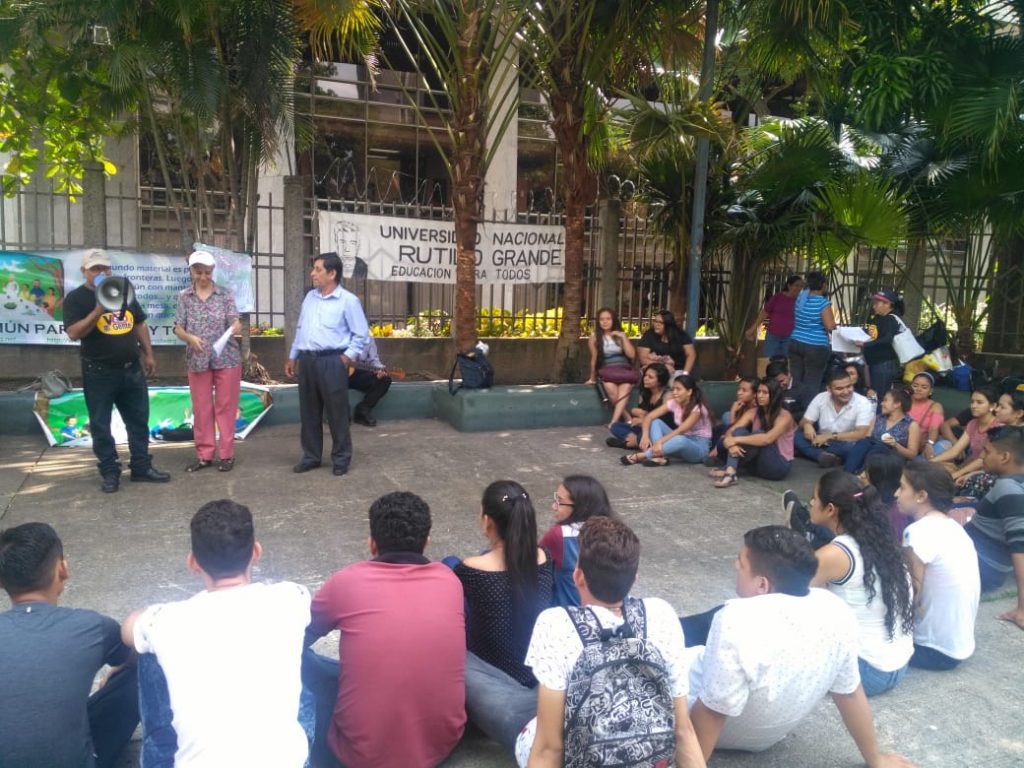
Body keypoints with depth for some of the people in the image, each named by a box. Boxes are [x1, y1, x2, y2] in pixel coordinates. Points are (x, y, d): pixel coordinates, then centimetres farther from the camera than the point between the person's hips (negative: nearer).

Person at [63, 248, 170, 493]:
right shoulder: (76, 298, -5)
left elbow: (139, 325, 16)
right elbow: (74, 334, -18)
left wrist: (148, 354, 10)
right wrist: (98, 311, -27)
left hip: (131, 369, 5)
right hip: (99, 373, -5)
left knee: (139, 420, 10)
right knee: (101, 425, 4)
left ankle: (141, 467, 21)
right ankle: (110, 472, 14)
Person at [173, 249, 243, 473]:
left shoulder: (225, 293, 1)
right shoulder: (184, 297, 4)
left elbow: (235, 321, -6)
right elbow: (178, 328, 1)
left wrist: (236, 327, -30)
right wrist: (190, 338, -21)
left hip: (227, 358, -1)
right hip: (197, 360, 2)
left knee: (225, 407, 3)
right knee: (201, 408, 7)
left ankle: (227, 454, 11)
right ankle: (204, 454, 16)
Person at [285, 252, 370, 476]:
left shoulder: (348, 300, -6)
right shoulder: (310, 297, 13)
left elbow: (362, 335, -6)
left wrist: (346, 358, -12)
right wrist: (292, 357, 19)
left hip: (332, 362, -6)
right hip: (307, 360, 6)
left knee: (337, 414, 1)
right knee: (308, 413, 12)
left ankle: (341, 459, 14)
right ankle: (311, 456, 25)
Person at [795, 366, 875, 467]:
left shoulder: (863, 403, -14)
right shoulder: (820, 398, -5)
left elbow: (861, 434, -23)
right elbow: (803, 422, 1)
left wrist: (830, 436, -24)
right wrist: (807, 425, -24)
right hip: (821, 442, 3)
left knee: (851, 448, -38)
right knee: (796, 436, -23)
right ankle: (826, 456, -36)